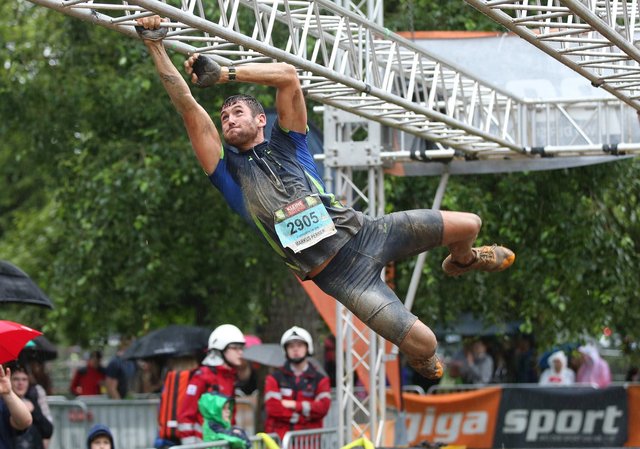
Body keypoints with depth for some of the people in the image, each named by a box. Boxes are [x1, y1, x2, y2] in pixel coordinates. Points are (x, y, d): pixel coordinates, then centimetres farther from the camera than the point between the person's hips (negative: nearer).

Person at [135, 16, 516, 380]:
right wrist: (156, 47, -9)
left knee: (468, 225, 3)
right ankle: (423, 363, 23)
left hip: (364, 231, 3)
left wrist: (224, 74, -6)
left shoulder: (287, 144, 12)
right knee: (423, 343, -17)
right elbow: (188, 107, -4)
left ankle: (462, 261, 42)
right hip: (337, 273, -3)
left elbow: (289, 76, -1)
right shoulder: (229, 170, 5)